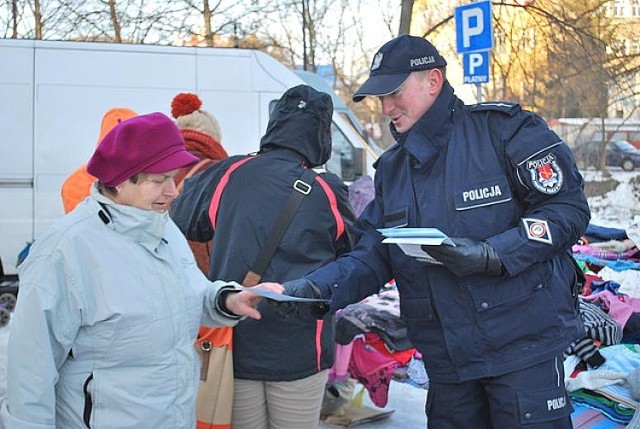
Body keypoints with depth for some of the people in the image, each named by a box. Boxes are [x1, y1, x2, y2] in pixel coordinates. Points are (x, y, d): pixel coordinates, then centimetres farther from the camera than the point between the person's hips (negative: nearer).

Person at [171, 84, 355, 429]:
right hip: (298, 349, -1)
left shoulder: (227, 174, -6)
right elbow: (352, 254, 4)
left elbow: (180, 221, 4)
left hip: (235, 345, 2)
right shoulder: (326, 191, -9)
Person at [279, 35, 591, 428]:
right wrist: (317, 288, -13)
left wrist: (491, 255, -24)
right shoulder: (392, 168, 10)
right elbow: (372, 257, 5)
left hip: (523, 345, -6)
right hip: (446, 359, 6)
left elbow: (568, 206, -13)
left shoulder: (503, 128, -10)